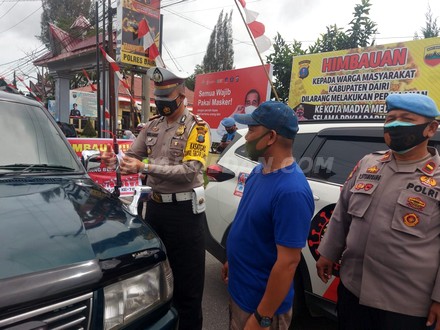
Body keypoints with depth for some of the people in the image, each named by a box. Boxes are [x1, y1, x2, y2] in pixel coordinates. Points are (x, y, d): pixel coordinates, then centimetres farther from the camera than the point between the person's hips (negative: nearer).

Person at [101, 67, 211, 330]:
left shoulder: (197, 127, -12)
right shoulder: (152, 126, 9)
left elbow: (190, 171, -22)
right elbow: (133, 155, 11)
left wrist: (145, 167, -27)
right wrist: (115, 160, -12)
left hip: (184, 209, -6)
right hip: (155, 205, 7)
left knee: (186, 278, 5)